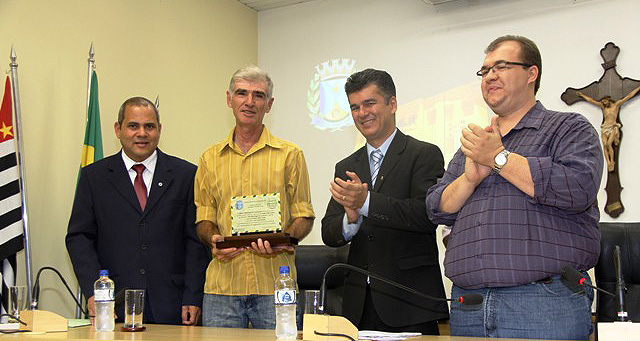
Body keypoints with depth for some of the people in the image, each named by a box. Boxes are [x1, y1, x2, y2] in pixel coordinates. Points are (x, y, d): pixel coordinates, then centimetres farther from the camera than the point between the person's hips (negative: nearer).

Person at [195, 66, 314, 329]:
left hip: (274, 286, -1)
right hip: (221, 287, 2)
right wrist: (213, 239, -7)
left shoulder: (290, 155, 6)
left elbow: (304, 217, 6)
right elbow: (204, 219, 15)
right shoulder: (210, 158, 13)